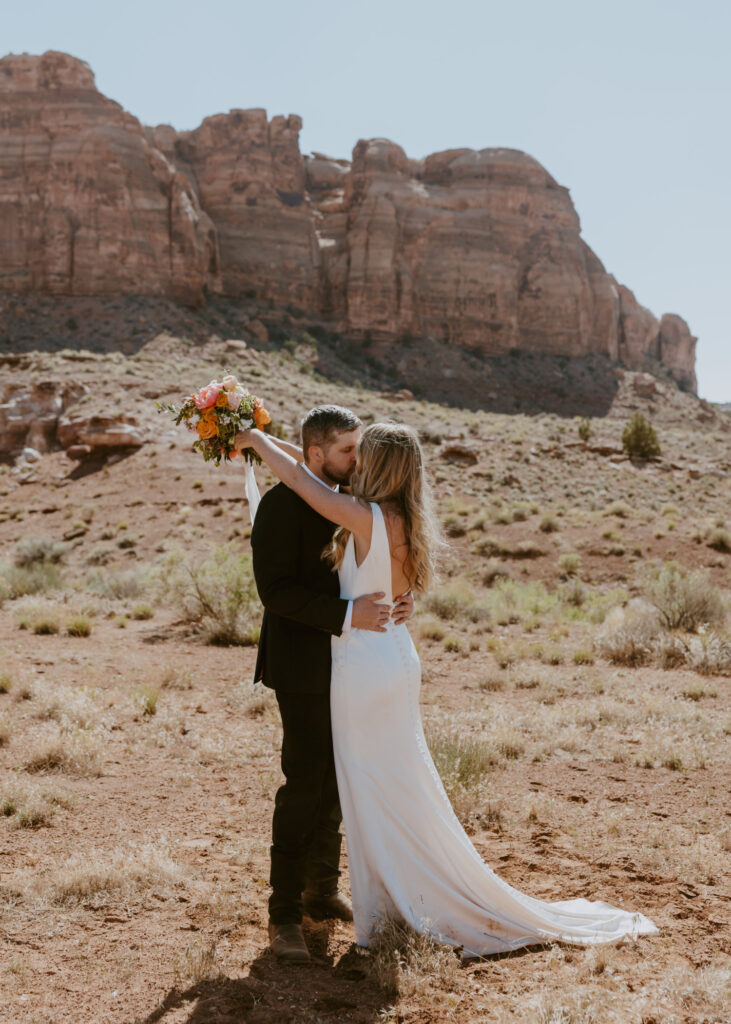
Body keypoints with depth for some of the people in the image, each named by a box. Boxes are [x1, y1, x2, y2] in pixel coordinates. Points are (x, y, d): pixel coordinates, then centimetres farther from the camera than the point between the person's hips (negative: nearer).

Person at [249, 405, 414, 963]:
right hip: (304, 668, -8)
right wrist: (346, 615, -30)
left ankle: (322, 890, 31)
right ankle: (285, 912, 7)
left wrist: (400, 598, -5)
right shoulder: (282, 505, -15)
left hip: (345, 665, 8)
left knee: (334, 782, 16)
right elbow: (276, 590, -21)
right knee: (304, 785, -6)